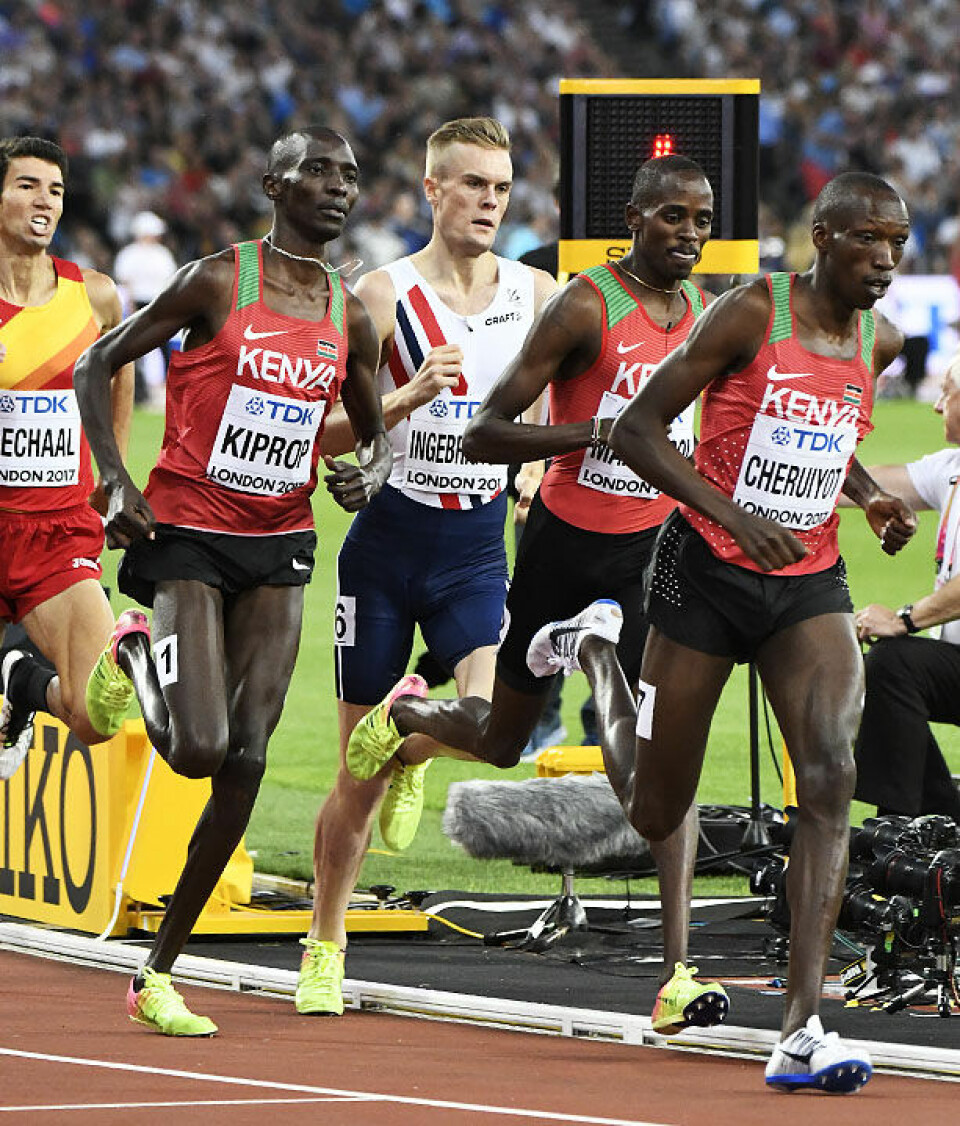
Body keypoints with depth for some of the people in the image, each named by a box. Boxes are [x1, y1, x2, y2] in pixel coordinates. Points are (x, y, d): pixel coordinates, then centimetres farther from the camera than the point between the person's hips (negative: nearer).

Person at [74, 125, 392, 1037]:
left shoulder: (350, 318, 6)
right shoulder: (217, 282, -8)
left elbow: (373, 429, 20)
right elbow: (98, 365, -3)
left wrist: (372, 471, -4)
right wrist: (117, 481, -14)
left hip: (279, 547, 5)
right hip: (187, 536, -5)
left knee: (245, 760, -4)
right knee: (198, 750, -16)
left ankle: (158, 970, 4)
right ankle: (134, 655, 20)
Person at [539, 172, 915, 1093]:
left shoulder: (877, 342, 4)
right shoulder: (751, 314, -14)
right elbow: (635, 431, -14)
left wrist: (872, 497, 5)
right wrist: (736, 515, -26)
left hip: (808, 584, 4)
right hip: (707, 574, -4)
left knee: (829, 777, -20)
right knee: (655, 816, 9)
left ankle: (802, 1031, -26)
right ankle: (593, 660, 44)